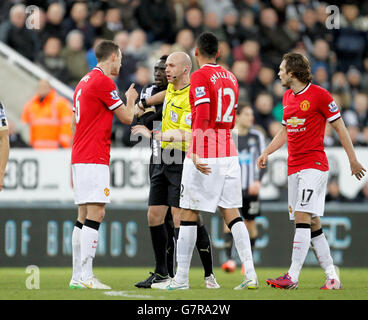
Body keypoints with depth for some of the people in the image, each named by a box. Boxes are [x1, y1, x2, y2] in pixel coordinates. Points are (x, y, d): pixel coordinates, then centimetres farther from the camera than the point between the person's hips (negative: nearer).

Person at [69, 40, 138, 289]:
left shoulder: (84, 82, 18)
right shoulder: (104, 82, -11)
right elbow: (127, 118, -6)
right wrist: (130, 100, 16)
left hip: (79, 157, 10)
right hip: (94, 159, -10)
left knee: (84, 216, 9)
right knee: (95, 213, -12)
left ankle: (77, 276, 7)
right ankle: (86, 276, -18)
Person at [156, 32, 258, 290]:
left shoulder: (200, 77, -8)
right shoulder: (230, 77, 14)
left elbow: (202, 116, -19)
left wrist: (196, 154, -24)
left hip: (205, 156, -7)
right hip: (229, 153, 7)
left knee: (189, 214, 1)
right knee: (232, 213, 6)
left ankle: (182, 277, 3)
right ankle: (250, 274, -4)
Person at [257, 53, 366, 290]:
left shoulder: (319, 95, -8)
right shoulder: (287, 97, 15)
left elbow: (339, 127, -3)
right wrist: (267, 152, 14)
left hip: (314, 165, -8)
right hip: (294, 167, 8)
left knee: (302, 216, -16)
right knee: (312, 223, 6)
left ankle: (293, 277, -22)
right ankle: (332, 277, 10)